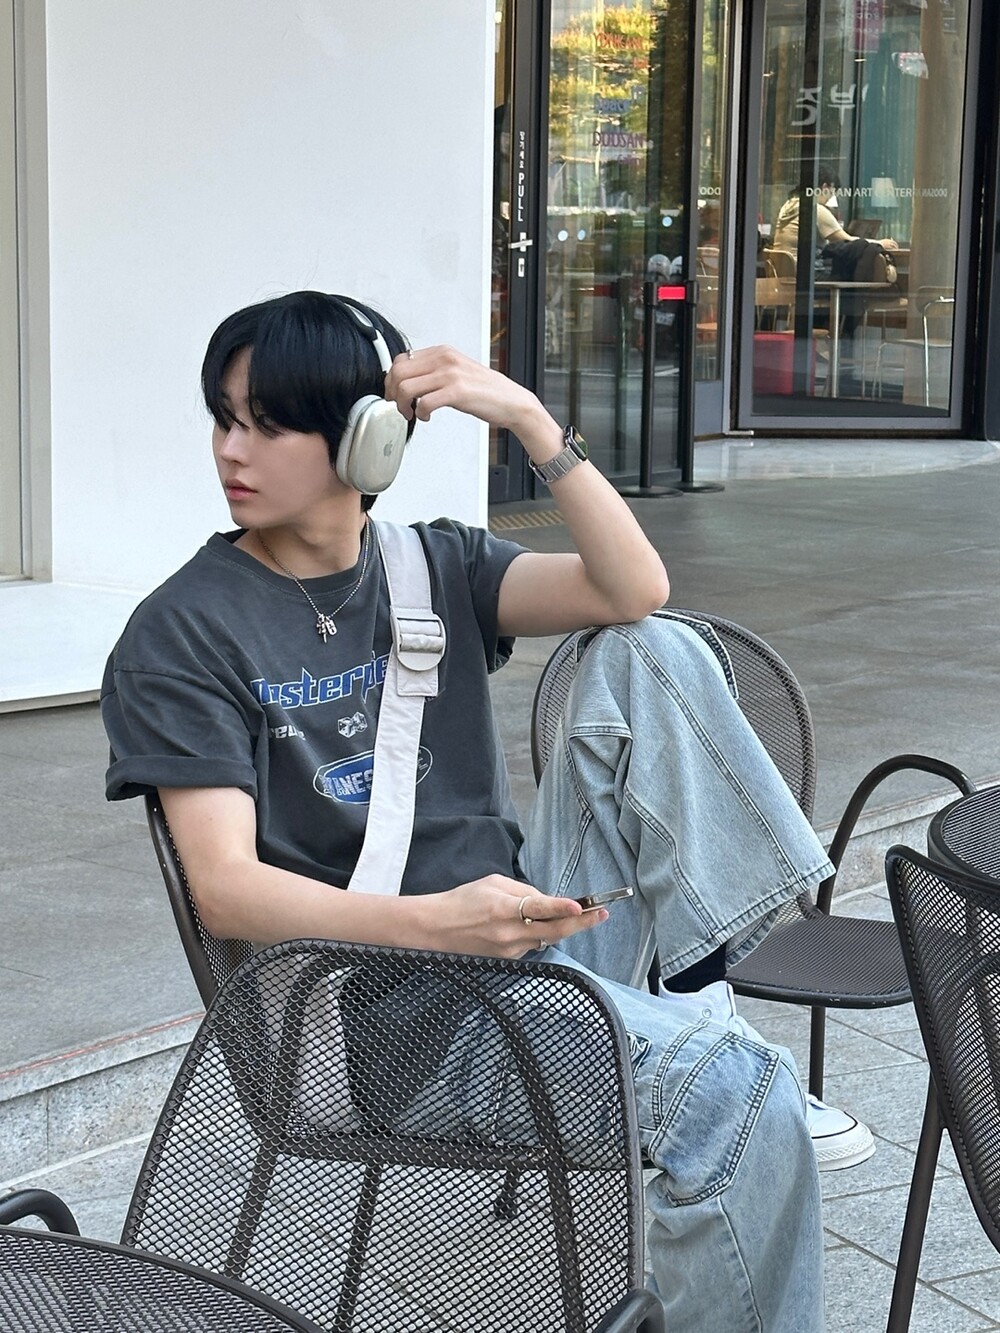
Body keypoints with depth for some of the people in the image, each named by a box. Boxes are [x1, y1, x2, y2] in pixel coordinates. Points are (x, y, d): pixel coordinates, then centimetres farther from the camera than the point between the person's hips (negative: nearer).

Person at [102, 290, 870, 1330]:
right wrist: (433, 922, -29)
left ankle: (702, 993, -12)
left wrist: (530, 421, -15)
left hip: (524, 923, 6)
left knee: (654, 654, -9)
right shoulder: (180, 637, -5)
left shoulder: (435, 567, 10)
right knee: (736, 1099, -27)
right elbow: (226, 888, -15)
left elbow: (634, 591, -6)